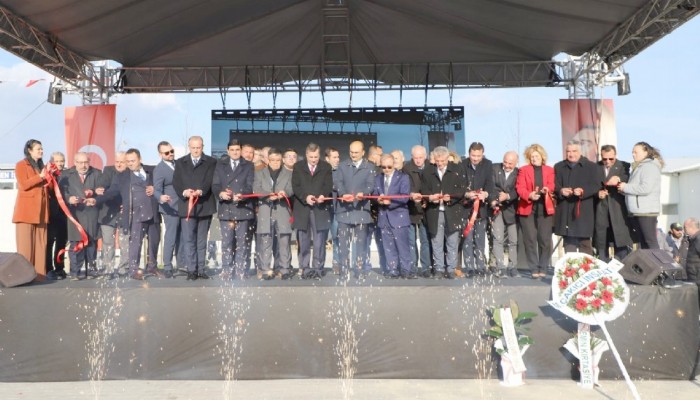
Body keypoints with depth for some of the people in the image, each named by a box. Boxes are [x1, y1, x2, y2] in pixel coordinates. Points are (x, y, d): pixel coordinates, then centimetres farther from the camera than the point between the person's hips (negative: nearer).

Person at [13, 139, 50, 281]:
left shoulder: (41, 166, 22)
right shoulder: (21, 165, 2)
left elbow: (47, 187, 18)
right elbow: (23, 185, -12)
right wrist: (40, 177, -14)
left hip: (41, 210, 6)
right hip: (26, 209, -6)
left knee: (40, 242, 2)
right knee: (25, 242, -4)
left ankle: (38, 272, 3)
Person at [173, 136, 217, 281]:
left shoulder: (211, 162, 8)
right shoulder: (180, 162, 14)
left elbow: (210, 180, -6)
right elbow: (176, 182, 4)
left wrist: (201, 191, -24)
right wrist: (183, 192, -16)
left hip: (204, 206, 0)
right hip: (186, 205, 0)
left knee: (201, 240, 7)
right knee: (188, 239, -4)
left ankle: (200, 269, 13)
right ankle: (191, 270, 1)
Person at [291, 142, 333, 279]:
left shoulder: (326, 167, 9)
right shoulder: (298, 167, 10)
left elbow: (329, 185, -1)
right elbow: (295, 186, 1)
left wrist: (323, 196, -21)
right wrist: (305, 197, -16)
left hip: (320, 209, -1)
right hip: (302, 209, 1)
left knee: (319, 241, -1)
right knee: (303, 242, 5)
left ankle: (318, 268, 6)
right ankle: (305, 268, 13)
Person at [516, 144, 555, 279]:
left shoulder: (549, 170, 14)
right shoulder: (523, 170, 8)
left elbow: (552, 186, 3)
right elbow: (520, 188, -3)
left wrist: (547, 189, -20)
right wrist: (529, 195, -23)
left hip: (545, 209, 1)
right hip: (527, 209, -1)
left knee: (545, 240, 0)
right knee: (530, 240, -2)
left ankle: (543, 269, 10)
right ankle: (534, 269, 4)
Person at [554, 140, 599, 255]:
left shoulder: (591, 166, 8)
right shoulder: (559, 167, 15)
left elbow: (596, 186, -1)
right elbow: (554, 186, 8)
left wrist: (583, 191, -20)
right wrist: (560, 191, -15)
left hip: (583, 211, -2)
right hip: (565, 212, 2)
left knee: (585, 243, 1)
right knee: (568, 243, 5)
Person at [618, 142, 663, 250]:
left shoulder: (649, 166, -8)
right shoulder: (639, 167, 21)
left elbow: (646, 188, -20)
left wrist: (626, 187, -11)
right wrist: (624, 188, 4)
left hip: (646, 211, -9)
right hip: (638, 211, 9)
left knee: (651, 242, -9)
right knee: (643, 243, 9)